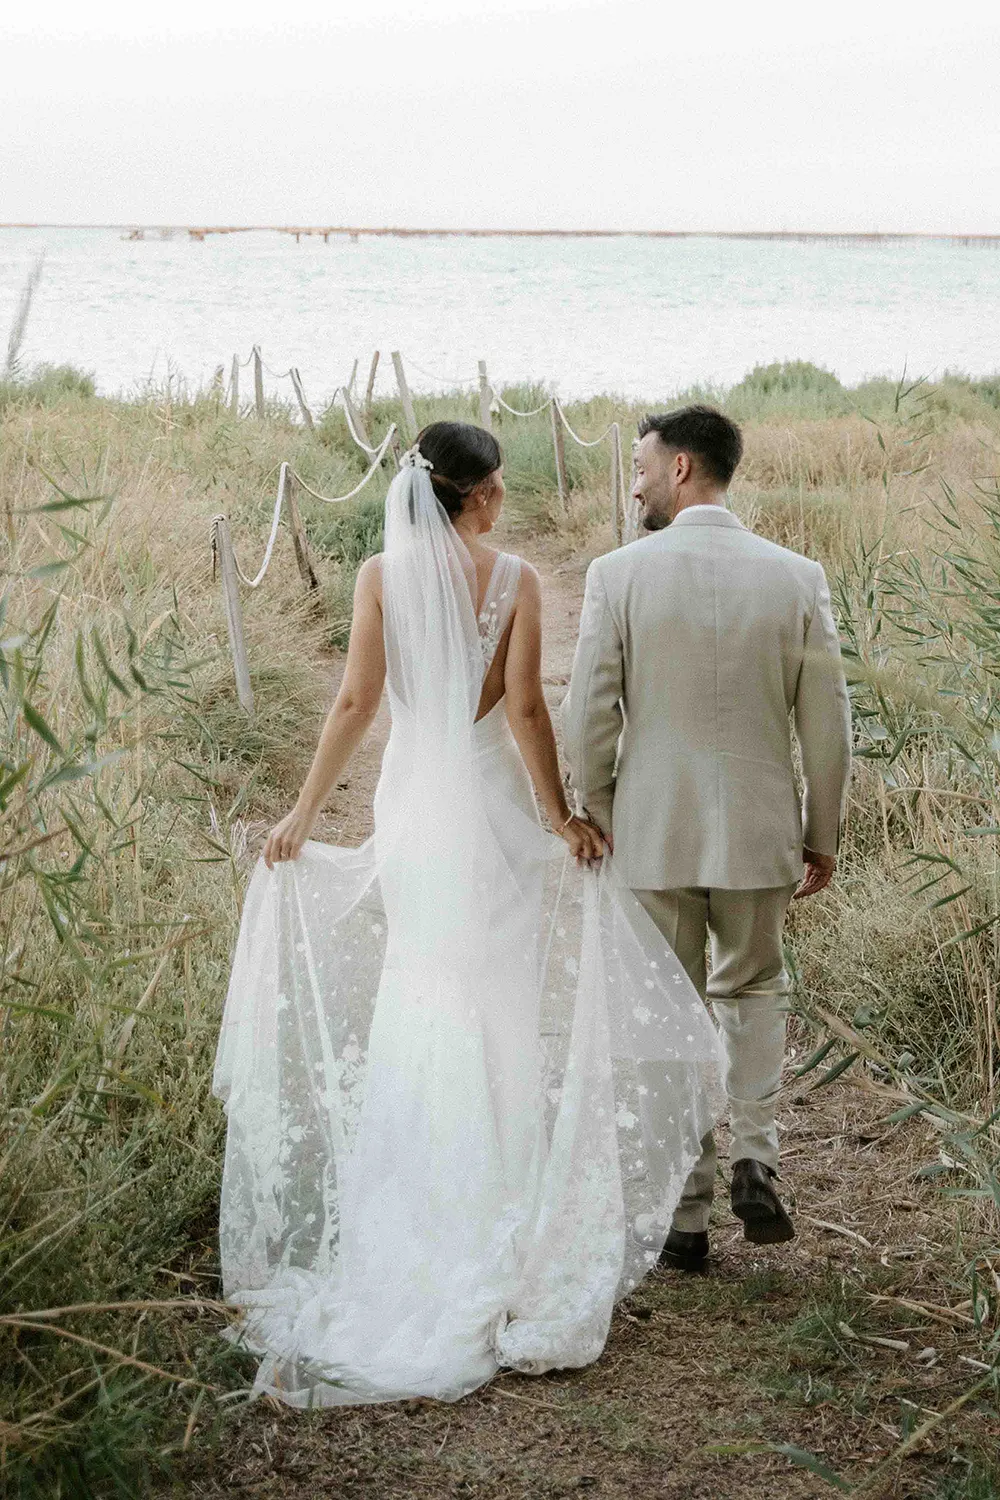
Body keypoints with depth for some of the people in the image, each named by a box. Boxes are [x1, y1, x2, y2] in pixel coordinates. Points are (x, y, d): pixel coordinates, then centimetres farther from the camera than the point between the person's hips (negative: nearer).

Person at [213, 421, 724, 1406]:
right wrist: (561, 815, -3)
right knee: (496, 1001, 6)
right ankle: (495, 1212, 9)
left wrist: (303, 813, 2)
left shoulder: (381, 574, -2)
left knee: (415, 995, 15)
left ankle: (411, 1222, 22)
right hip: (489, 801, -3)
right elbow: (524, 711, -11)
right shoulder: (513, 578, -8)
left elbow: (356, 701, -5)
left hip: (409, 798, 3)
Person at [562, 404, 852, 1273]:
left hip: (650, 833, -2)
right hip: (759, 832, 2)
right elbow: (827, 722, -1)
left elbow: (589, 717, -8)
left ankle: (686, 1217, 15)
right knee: (753, 987, 24)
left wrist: (594, 823, 7)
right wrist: (824, 834, 11)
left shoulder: (618, 576, -10)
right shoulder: (797, 579, -4)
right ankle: (756, 1159, 6)